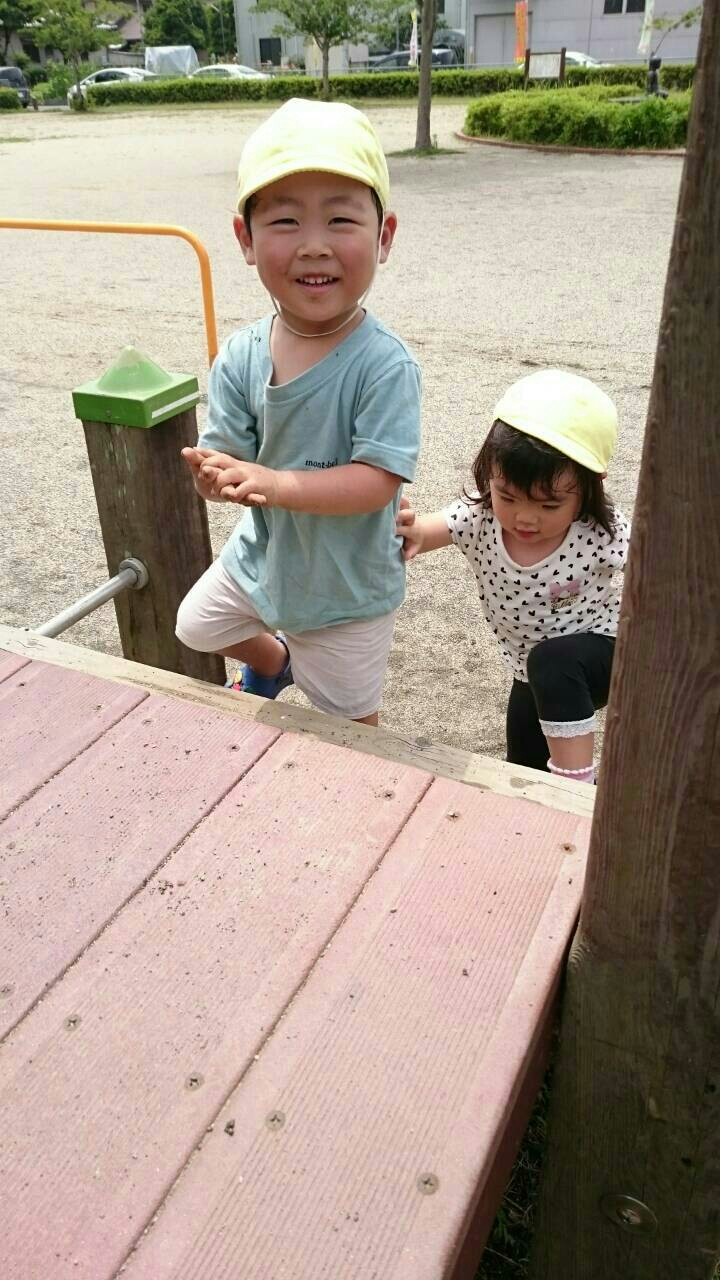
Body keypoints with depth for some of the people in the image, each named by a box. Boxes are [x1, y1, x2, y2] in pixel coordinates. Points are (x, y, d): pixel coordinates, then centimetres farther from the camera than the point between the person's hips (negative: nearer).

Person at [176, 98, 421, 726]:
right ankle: (273, 660, 59)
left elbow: (378, 481, -32)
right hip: (264, 553, 5)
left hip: (347, 591, -4)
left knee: (349, 723, 17)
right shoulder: (241, 357, -14)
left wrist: (276, 482, -44)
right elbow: (227, 456, -13)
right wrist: (216, 474, -38)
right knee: (196, 625, 31)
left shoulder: (385, 365, -28)